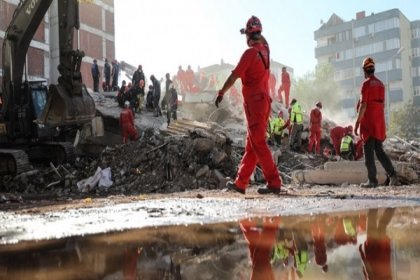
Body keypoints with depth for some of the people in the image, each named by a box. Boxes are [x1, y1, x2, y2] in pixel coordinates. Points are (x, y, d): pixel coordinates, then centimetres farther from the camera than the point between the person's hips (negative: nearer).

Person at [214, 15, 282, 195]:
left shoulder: (250, 52, -13)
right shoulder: (264, 50, 9)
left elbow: (234, 76, -13)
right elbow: (262, 40, 35)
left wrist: (221, 93, -5)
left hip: (254, 102, -9)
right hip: (264, 101, 9)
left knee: (258, 144, -8)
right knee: (251, 146, 10)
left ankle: (274, 182, -10)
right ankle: (240, 183, 18)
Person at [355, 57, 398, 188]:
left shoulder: (366, 84, -11)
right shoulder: (381, 84, 12)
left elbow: (363, 105, -17)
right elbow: (382, 104, 17)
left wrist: (357, 123, -13)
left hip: (368, 124, -7)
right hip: (379, 123, 7)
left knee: (369, 153, -2)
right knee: (379, 150, 14)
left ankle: (372, 180, -1)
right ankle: (392, 174, 2)